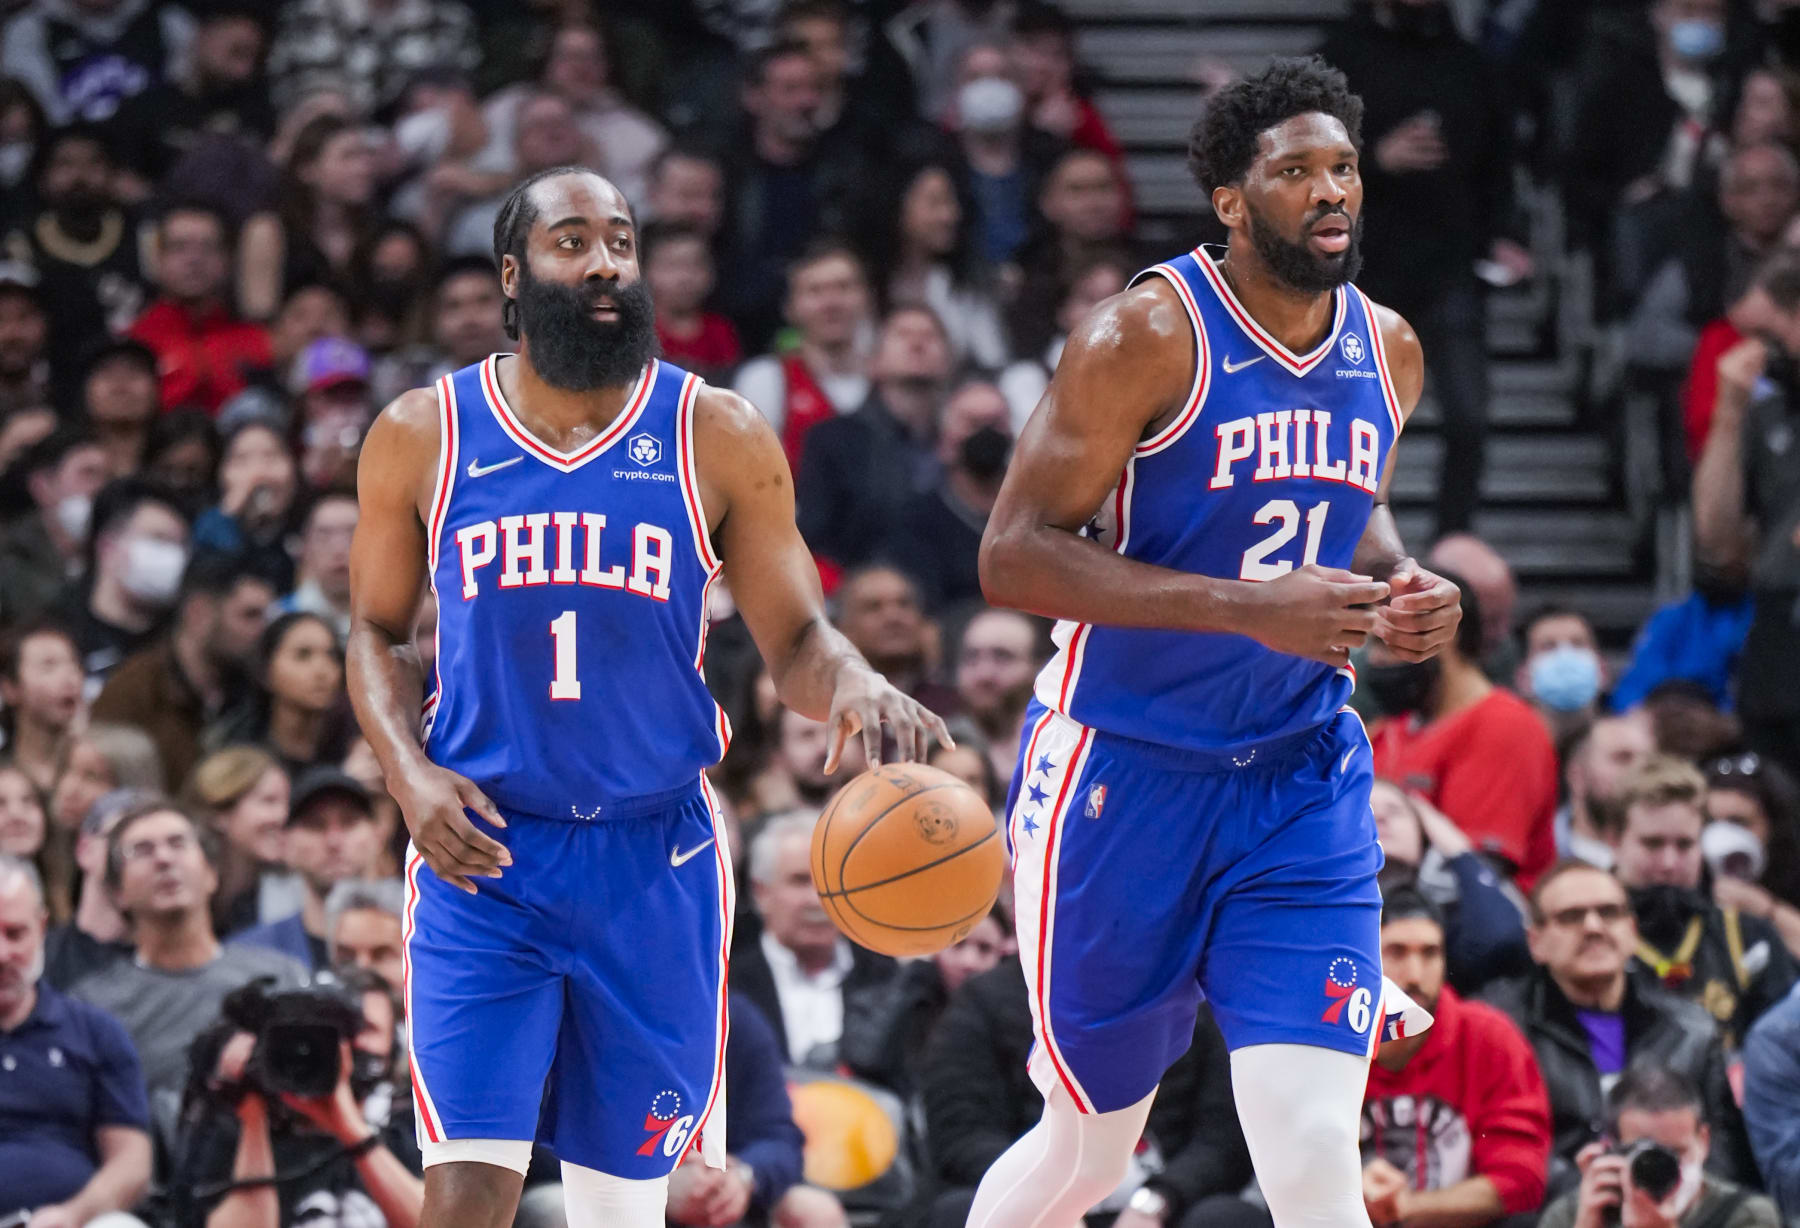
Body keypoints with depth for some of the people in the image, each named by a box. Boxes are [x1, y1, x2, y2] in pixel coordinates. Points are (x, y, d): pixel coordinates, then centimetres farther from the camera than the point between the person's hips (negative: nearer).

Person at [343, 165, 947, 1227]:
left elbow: (795, 638, 3)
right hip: (482, 856, -1)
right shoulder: (422, 437, 2)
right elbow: (377, 630, 12)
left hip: (653, 858, 1)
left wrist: (854, 685, -21)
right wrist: (410, 773, -6)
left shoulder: (719, 439, 1)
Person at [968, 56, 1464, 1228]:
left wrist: (1400, 584, 0)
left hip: (1301, 779, 4)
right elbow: (1014, 555, -19)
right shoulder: (1149, 336, -15)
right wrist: (1251, 609, -27)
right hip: (1124, 773, -4)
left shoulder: (1389, 352, 4)